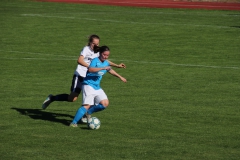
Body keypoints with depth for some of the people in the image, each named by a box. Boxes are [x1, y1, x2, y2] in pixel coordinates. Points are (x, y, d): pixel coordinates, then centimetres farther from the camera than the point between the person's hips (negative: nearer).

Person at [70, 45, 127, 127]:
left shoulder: (106, 63, 11)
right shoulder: (95, 60, -14)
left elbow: (110, 70, 33)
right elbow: (90, 69, -35)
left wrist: (120, 77, 41)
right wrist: (103, 68, -39)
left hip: (97, 87, 8)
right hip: (88, 86, -8)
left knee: (105, 103, -5)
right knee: (87, 105, -20)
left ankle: (89, 112, 15)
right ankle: (74, 122, -16)